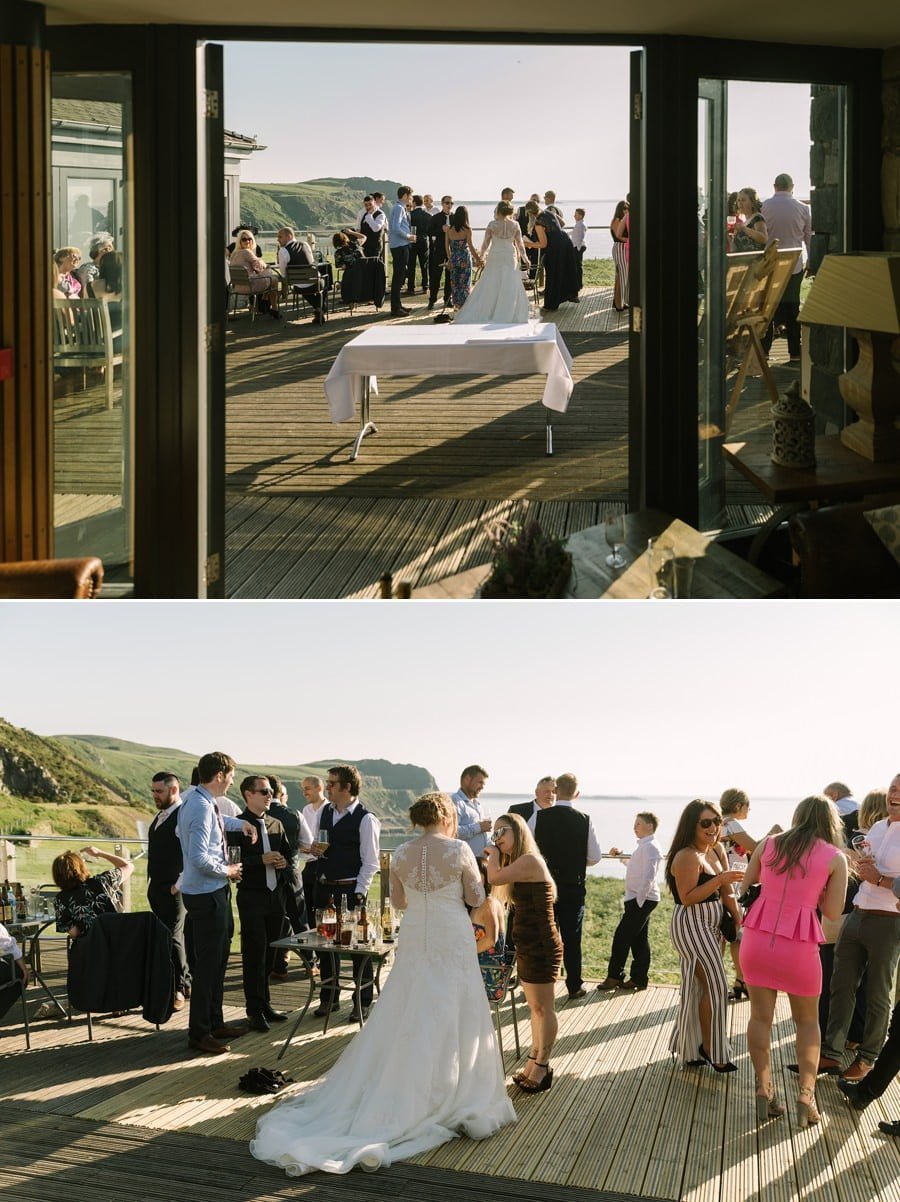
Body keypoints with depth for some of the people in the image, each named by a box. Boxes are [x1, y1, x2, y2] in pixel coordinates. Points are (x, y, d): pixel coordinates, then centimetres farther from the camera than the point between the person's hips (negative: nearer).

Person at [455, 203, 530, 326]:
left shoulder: (492, 225, -8)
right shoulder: (515, 225, -2)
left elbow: (486, 243, -4)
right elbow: (520, 243, 0)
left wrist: (482, 256, 11)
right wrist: (524, 257, 12)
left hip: (494, 257, -1)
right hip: (510, 257, 1)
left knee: (489, 287, 7)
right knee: (509, 289, 5)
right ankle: (507, 317, 5)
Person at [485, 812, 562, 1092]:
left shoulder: (529, 860, -17)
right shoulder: (519, 863, 16)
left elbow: (496, 878, -28)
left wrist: (494, 855, -12)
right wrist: (494, 858, 3)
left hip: (540, 946, -10)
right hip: (528, 945, 10)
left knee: (543, 1008, 0)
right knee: (535, 1008, 17)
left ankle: (541, 1066, 7)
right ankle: (534, 1062, 25)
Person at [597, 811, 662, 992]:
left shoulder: (649, 847, -14)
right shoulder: (643, 846, 17)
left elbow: (648, 877, -21)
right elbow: (636, 867, 29)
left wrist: (639, 900, -20)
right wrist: (619, 855, 17)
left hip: (642, 899, -10)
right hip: (640, 900, 10)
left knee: (622, 937, -7)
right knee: (639, 940, 10)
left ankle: (614, 976, -3)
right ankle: (639, 978, 13)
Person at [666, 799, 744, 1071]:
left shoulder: (711, 852, 13)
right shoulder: (687, 856, -17)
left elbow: (725, 892, 14)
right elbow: (687, 898, -23)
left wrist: (737, 919, 4)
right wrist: (720, 880, -27)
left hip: (708, 926, 9)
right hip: (691, 925, -9)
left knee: (699, 987, 13)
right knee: (716, 986, -8)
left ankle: (690, 1050, 21)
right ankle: (711, 1049, 2)